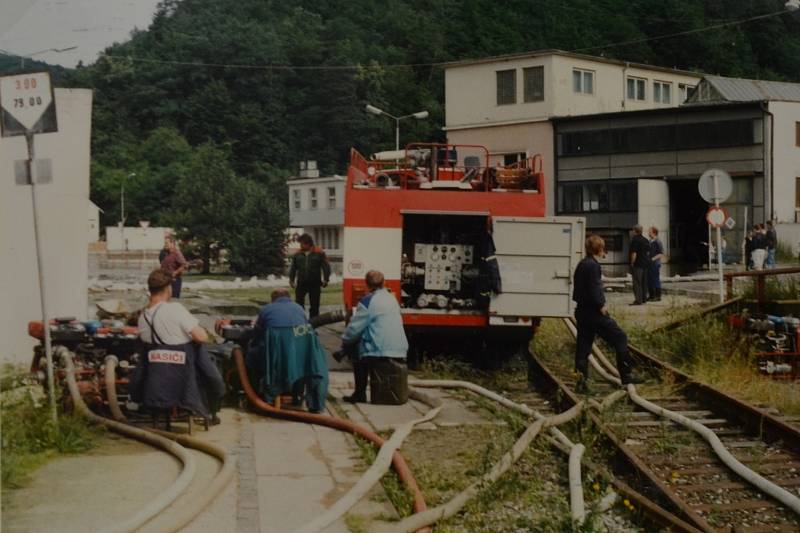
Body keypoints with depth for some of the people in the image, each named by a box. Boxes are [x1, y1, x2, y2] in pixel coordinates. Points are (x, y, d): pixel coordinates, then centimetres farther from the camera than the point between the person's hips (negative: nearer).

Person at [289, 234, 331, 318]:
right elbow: (293, 268, 12)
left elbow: (326, 267, -2)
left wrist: (325, 279, -10)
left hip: (315, 284, -1)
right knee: (298, 303, -5)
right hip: (301, 283, 1)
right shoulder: (297, 254, 6)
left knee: (314, 305, 6)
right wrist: (291, 280, 3)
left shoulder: (319, 253, -1)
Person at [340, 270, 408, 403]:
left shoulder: (367, 301, -8)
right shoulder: (392, 298, 15)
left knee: (354, 347, 18)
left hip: (381, 352, -7)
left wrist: (344, 341, 13)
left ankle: (360, 393, 10)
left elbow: (355, 328, -7)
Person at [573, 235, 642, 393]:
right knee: (620, 338, 1)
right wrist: (601, 306, -11)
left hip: (582, 311, 9)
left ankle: (582, 379, 4)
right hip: (594, 313, -9)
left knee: (583, 346, 8)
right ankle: (626, 375, 3)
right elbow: (594, 289, -21)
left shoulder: (581, 264, 14)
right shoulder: (593, 265, -14)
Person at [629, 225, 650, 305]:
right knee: (644, 282, 15)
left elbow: (634, 253, -17)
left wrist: (632, 263, -11)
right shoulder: (646, 240, 12)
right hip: (646, 264, 9)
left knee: (637, 283, -8)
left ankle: (638, 300, -12)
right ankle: (644, 298, 21)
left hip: (637, 265, -8)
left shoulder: (635, 240, -14)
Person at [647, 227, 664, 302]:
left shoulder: (658, 242, -10)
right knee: (649, 281, 9)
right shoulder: (650, 241, 14)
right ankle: (652, 296, 16)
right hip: (649, 264, 8)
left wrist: (653, 259, -23)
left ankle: (658, 296, 0)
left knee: (656, 280, -4)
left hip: (655, 264, -8)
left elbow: (662, 254, -13)